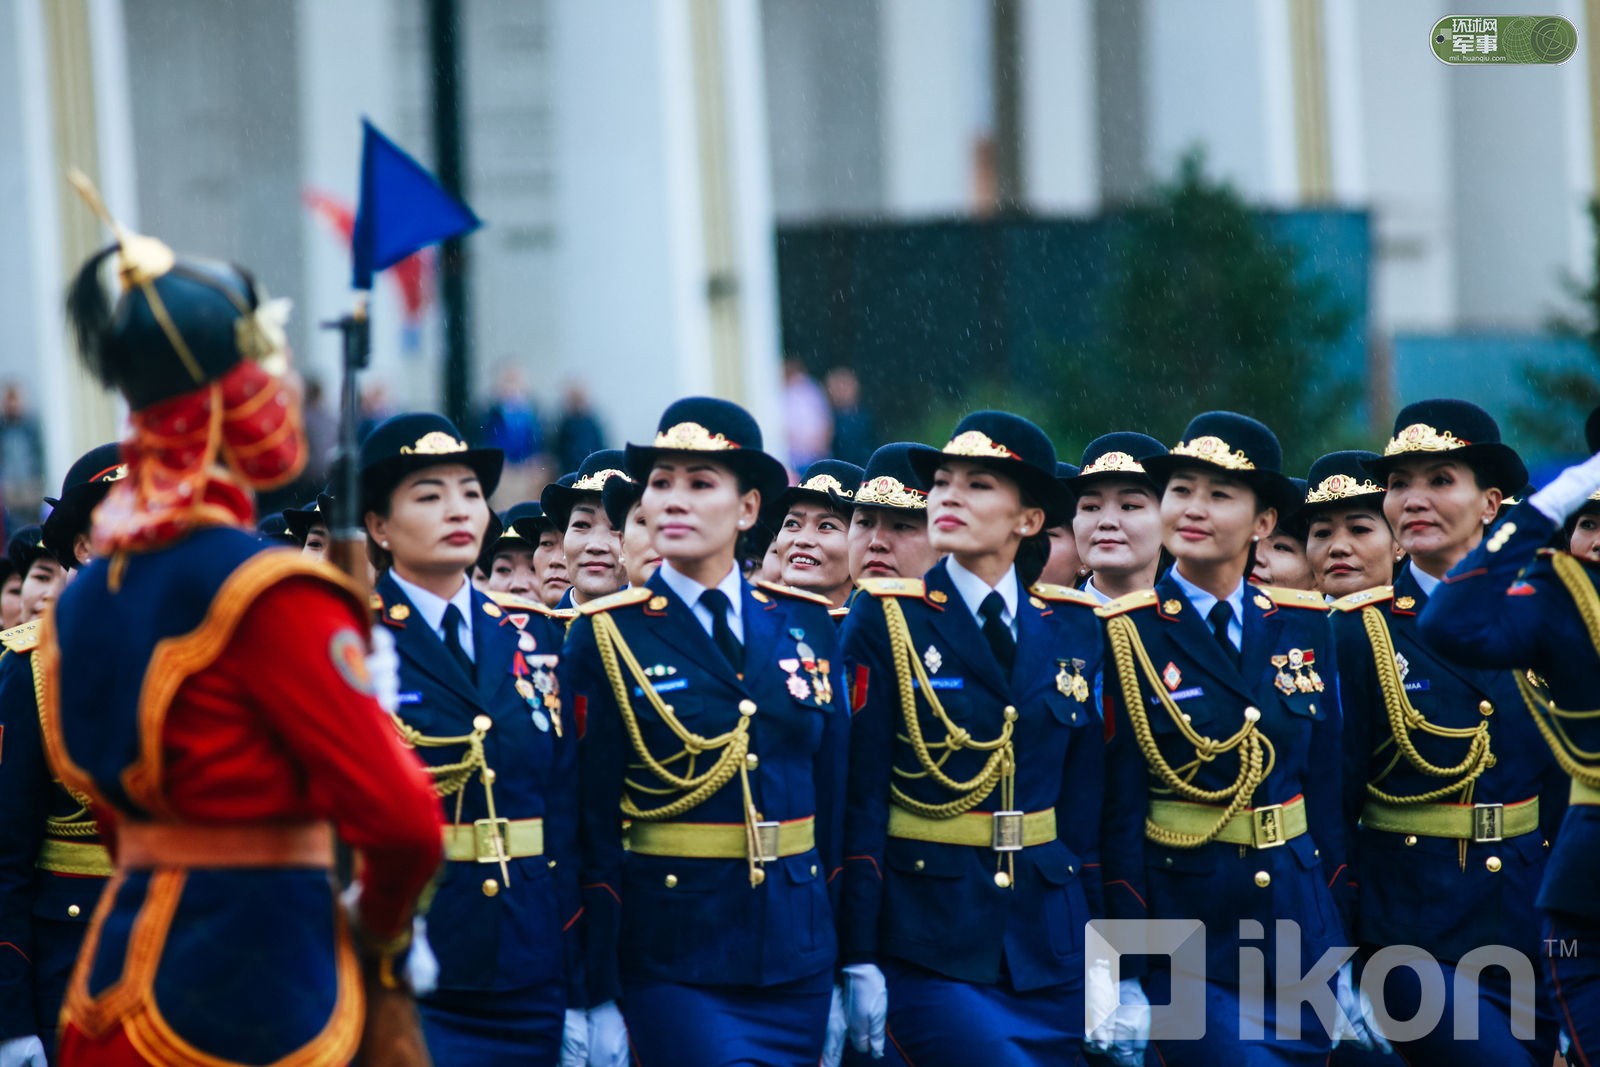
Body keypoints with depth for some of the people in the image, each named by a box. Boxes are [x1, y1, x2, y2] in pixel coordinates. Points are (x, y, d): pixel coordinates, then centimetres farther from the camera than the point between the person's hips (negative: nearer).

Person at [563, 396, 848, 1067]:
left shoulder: (807, 626, 9)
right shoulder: (608, 638, -2)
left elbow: (836, 797, 10)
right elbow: (592, 826, -4)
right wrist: (599, 999, -8)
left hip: (797, 960, 4)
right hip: (672, 961, -4)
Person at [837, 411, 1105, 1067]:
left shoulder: (1072, 628, 9)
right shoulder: (888, 619, -2)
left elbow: (1086, 802, 10)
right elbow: (860, 797, -6)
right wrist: (859, 962, -11)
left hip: (1050, 935, 4)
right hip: (930, 936, -4)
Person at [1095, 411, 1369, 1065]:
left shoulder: (1304, 626, 7)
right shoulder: (1128, 636, -5)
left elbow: (1325, 789, 10)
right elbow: (1118, 813, -8)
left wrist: (1342, 959, 7)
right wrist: (1125, 980, -12)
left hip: (1298, 919, 4)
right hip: (1184, 931, -4)